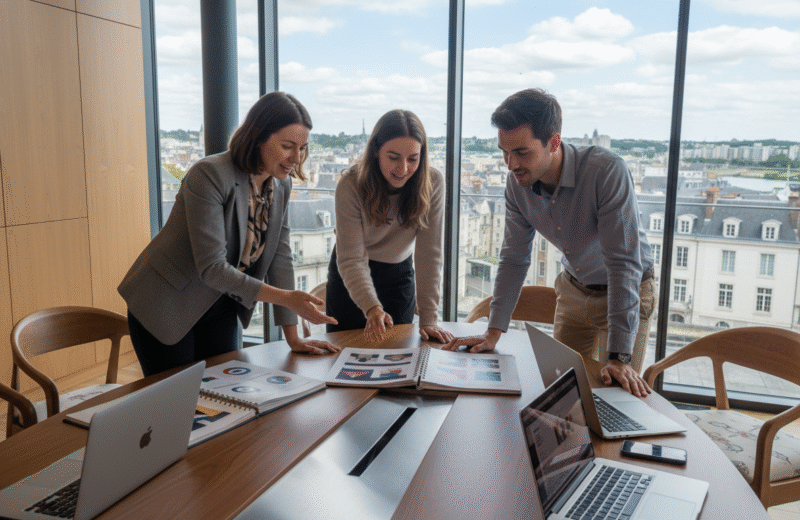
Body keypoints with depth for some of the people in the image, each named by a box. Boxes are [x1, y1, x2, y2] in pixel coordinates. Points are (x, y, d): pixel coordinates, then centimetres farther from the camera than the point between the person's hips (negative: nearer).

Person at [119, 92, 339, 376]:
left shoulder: (281, 186, -3)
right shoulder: (209, 175, -25)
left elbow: (280, 259, -2)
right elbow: (212, 267, -29)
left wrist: (293, 338, -4)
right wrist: (286, 297, -33)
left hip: (220, 309, 6)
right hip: (165, 308, -6)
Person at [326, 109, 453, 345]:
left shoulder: (433, 183, -22)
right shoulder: (350, 186, -27)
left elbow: (429, 253, -20)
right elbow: (351, 259, -28)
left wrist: (429, 319, -23)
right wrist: (372, 308, -44)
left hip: (400, 274, 2)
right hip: (350, 280, -1)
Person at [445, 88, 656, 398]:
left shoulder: (607, 172, -33)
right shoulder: (517, 182, -16)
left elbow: (624, 264, -34)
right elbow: (514, 258, -8)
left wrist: (619, 357, -36)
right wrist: (493, 333, -13)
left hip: (630, 290, -4)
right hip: (574, 289, 5)